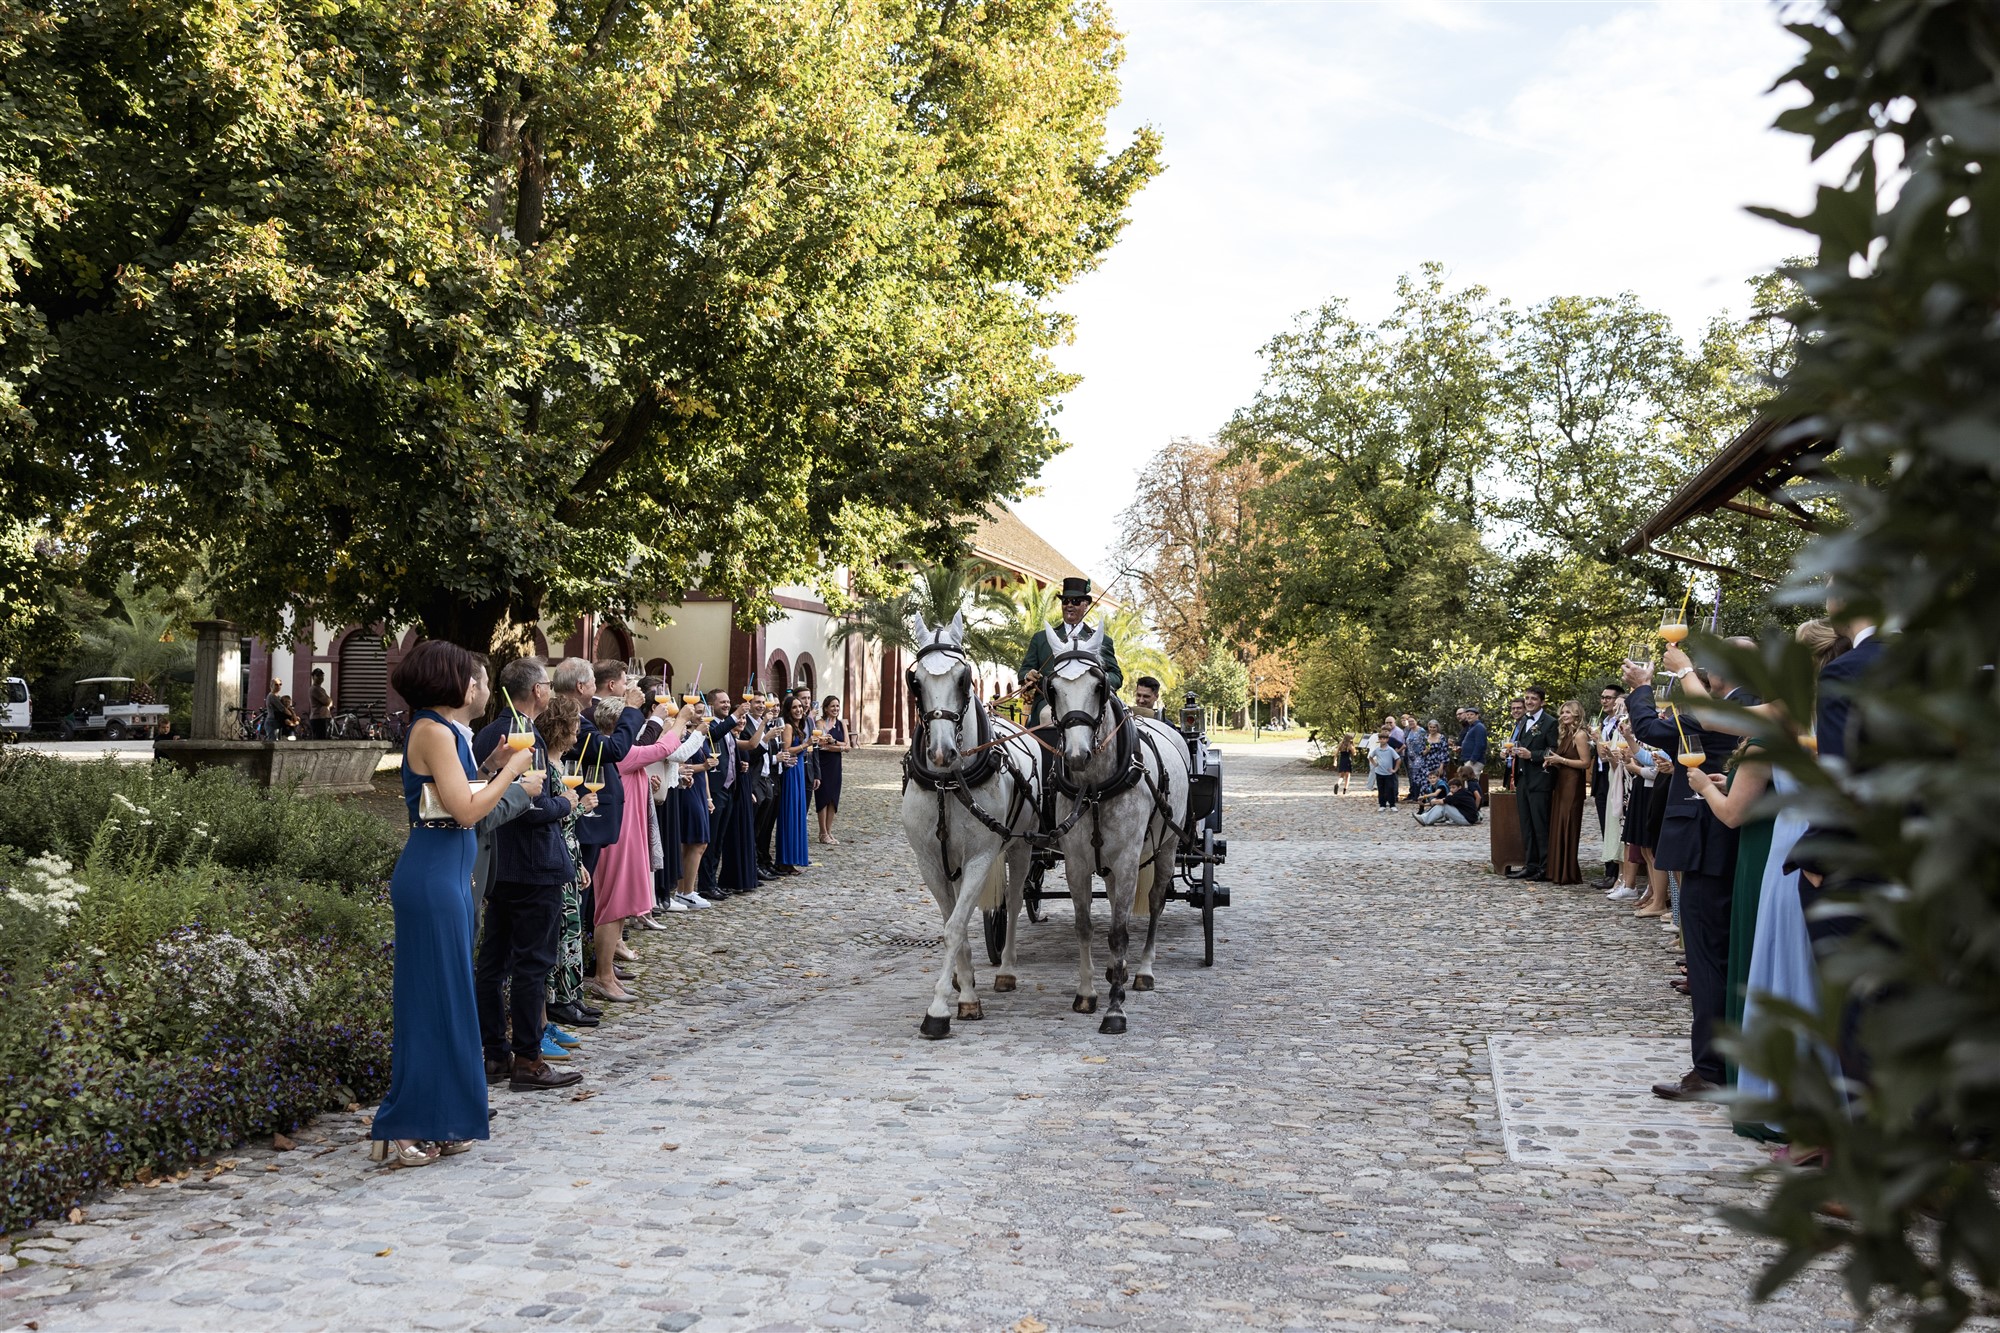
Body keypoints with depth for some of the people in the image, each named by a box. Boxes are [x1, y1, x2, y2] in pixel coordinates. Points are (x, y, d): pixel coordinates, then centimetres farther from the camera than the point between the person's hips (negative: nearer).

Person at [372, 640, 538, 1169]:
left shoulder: (446, 730, 15)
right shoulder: (434, 731, -14)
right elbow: (465, 810, -20)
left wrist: (504, 772, 13)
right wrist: (511, 769, -10)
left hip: (447, 873, 10)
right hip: (432, 876, -10)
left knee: (448, 997, 13)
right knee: (433, 998, -4)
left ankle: (440, 1123, 22)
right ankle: (408, 1130, 3)